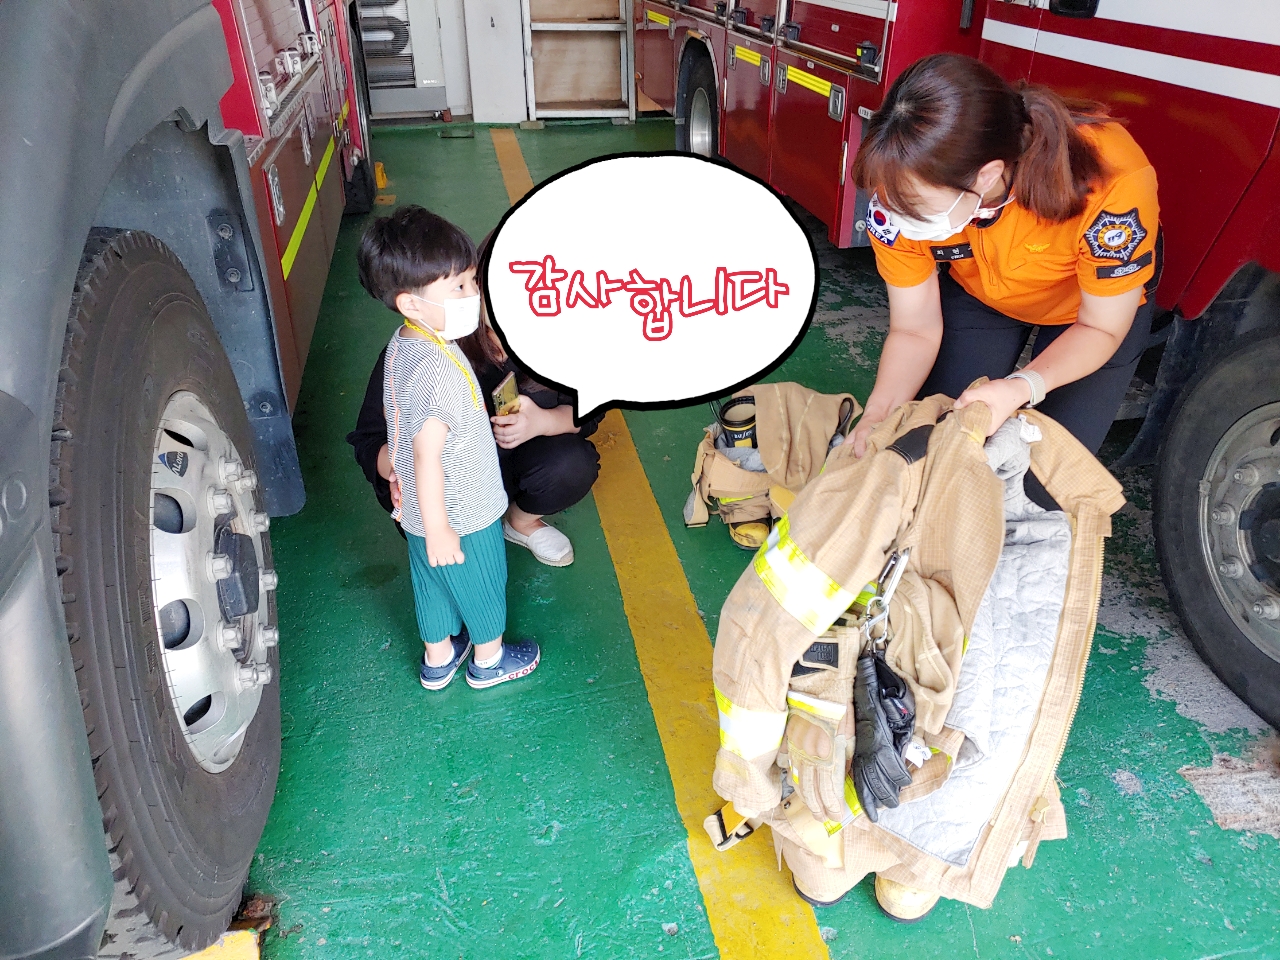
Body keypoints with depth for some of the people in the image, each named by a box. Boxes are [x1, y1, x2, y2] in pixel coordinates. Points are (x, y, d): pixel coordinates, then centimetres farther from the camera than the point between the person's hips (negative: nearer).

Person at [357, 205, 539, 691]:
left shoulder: (401, 344, -5)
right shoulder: (441, 370, -35)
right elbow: (427, 456, -31)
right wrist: (438, 529, -21)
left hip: (419, 507, 8)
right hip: (461, 514, -8)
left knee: (431, 582, 26)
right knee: (483, 586, 18)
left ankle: (438, 657, 49)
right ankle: (489, 659, 42)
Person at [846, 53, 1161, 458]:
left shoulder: (1111, 184, -41)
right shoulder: (900, 188, -32)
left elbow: (1100, 328, -25)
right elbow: (915, 331, -20)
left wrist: (1024, 387, -45)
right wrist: (879, 413, -39)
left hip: (1099, 301, -2)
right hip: (977, 295, 2)